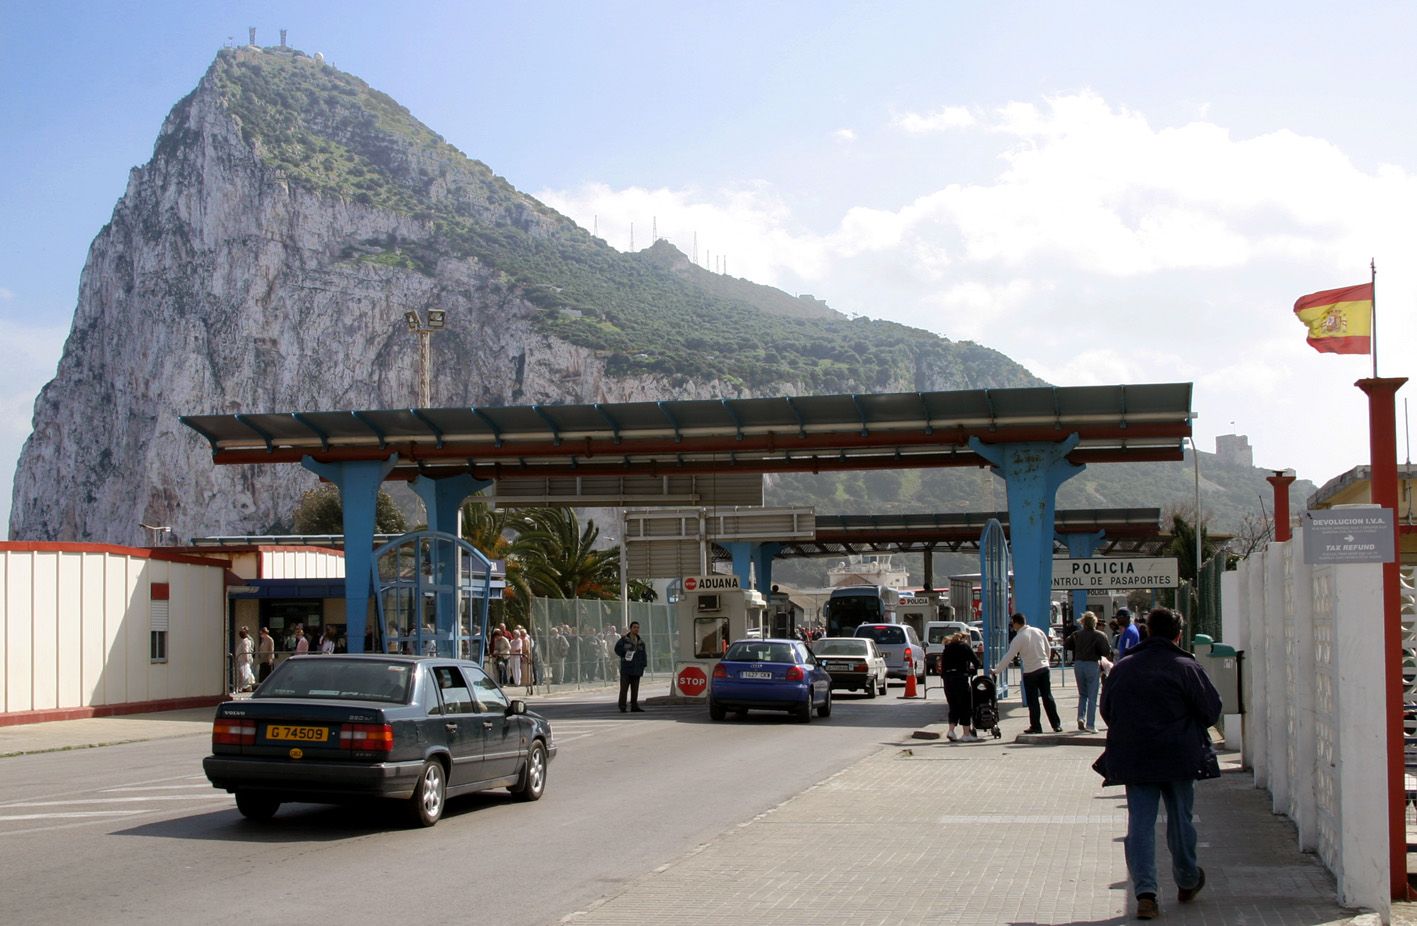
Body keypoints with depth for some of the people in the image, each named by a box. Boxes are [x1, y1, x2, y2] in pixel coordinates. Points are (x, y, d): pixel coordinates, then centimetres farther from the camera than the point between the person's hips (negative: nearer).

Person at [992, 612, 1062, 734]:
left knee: (1032, 700, 5)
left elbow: (1009, 656, -10)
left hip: (1030, 672, -5)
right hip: (1044, 668, 5)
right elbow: (1048, 650, 11)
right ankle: (1057, 725, 11)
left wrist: (997, 670, -3)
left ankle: (1035, 727, 8)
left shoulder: (1018, 638, -12)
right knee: (1047, 697, 10)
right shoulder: (1038, 631, 4)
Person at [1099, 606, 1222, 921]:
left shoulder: (1122, 668, 4)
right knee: (1180, 819, 13)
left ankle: (1145, 892, -10)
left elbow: (1107, 711, 12)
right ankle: (1187, 882, 30)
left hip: (1133, 759, 2)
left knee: (1140, 823, 1)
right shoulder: (1186, 667, -7)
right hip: (1179, 756, -2)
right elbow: (1211, 710, -4)